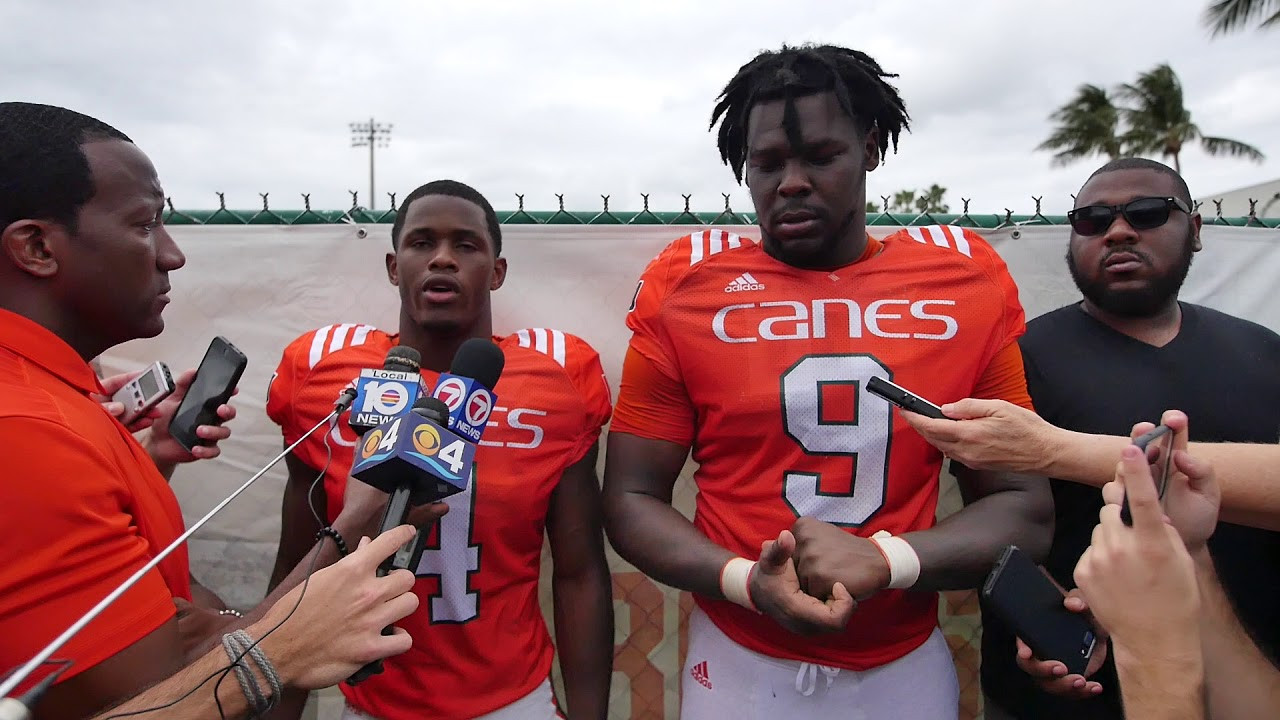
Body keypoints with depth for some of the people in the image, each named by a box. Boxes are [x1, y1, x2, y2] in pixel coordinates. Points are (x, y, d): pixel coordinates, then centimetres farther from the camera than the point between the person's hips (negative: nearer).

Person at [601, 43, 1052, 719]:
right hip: (739, 662, -1)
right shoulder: (685, 288, -9)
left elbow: (1023, 510, -3)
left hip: (907, 666, 2)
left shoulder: (968, 282, -6)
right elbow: (631, 499, -6)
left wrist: (883, 560, -20)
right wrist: (745, 580, -22)